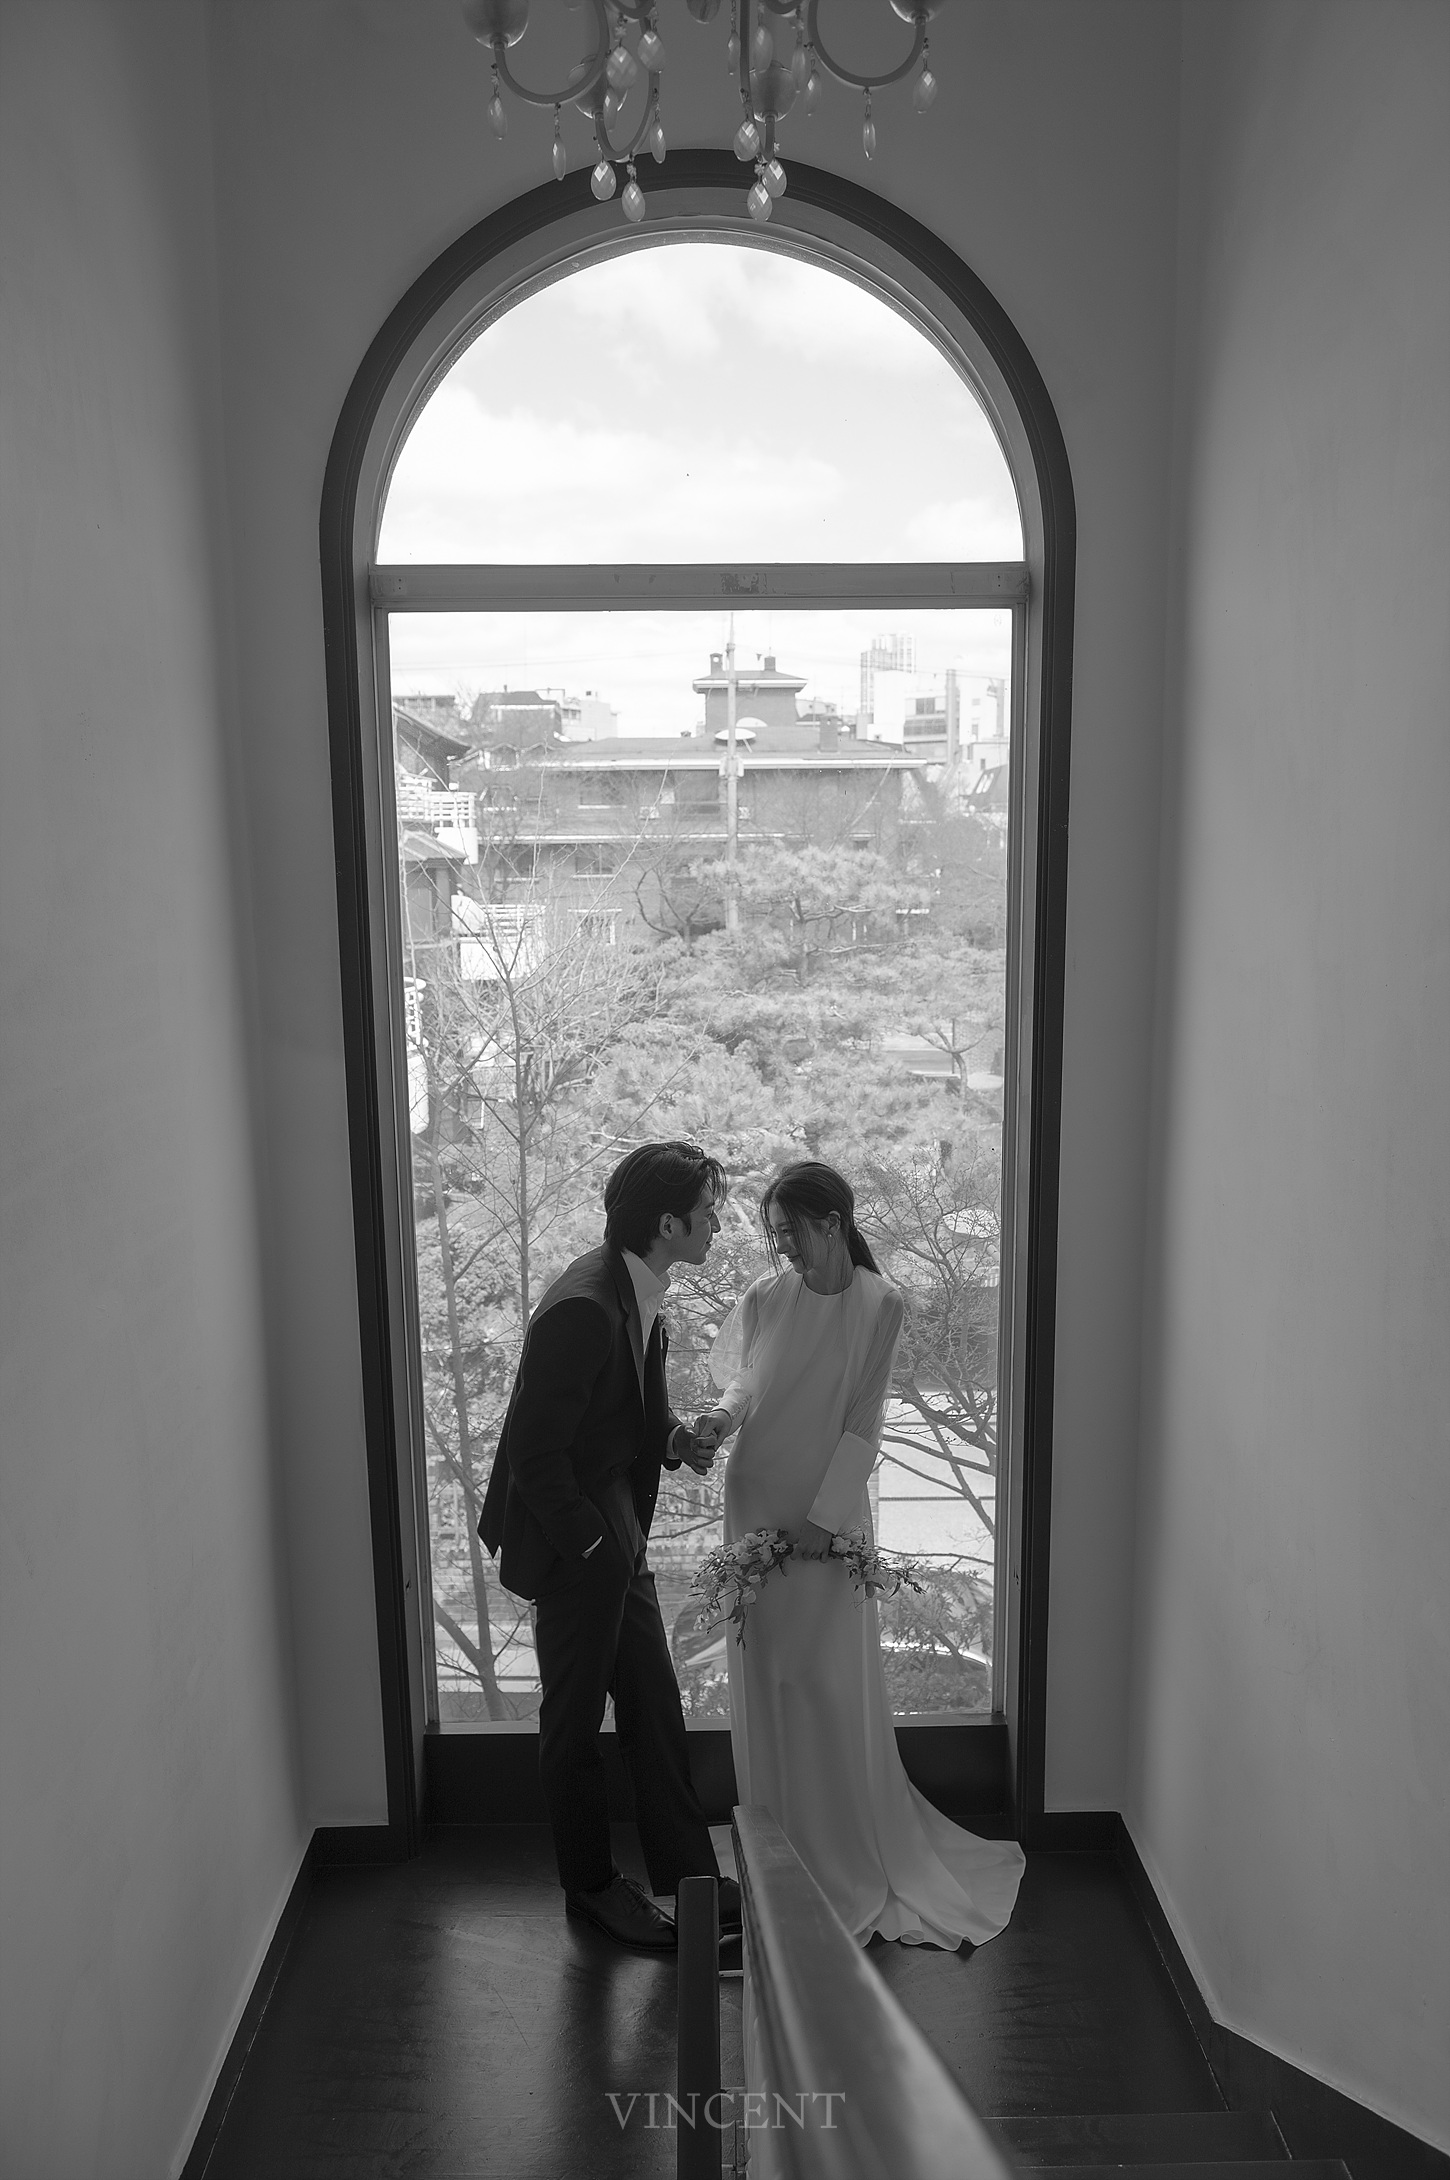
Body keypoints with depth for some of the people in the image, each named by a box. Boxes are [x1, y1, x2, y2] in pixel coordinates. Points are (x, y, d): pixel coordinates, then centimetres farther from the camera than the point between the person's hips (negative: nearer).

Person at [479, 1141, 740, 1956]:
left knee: (655, 1704, 15)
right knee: (576, 1715, 11)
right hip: (573, 1539, -9)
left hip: (617, 1530, 9)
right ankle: (592, 1884, 31)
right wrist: (593, 1547, -17)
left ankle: (690, 1872, 29)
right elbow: (536, 1454, -25)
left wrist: (674, 1435, -1)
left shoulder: (640, 1294, 0)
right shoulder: (584, 1309, -29)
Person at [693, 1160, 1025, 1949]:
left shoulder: (879, 1304, -11)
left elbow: (863, 1423, -11)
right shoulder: (764, 1297, -6)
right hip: (758, 1504, 3)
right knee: (765, 1672, 10)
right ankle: (778, 1846, 28)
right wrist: (723, 1414, -13)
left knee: (834, 1677, 5)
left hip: (833, 1508, -2)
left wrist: (824, 1518, -13)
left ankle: (852, 1849, 25)